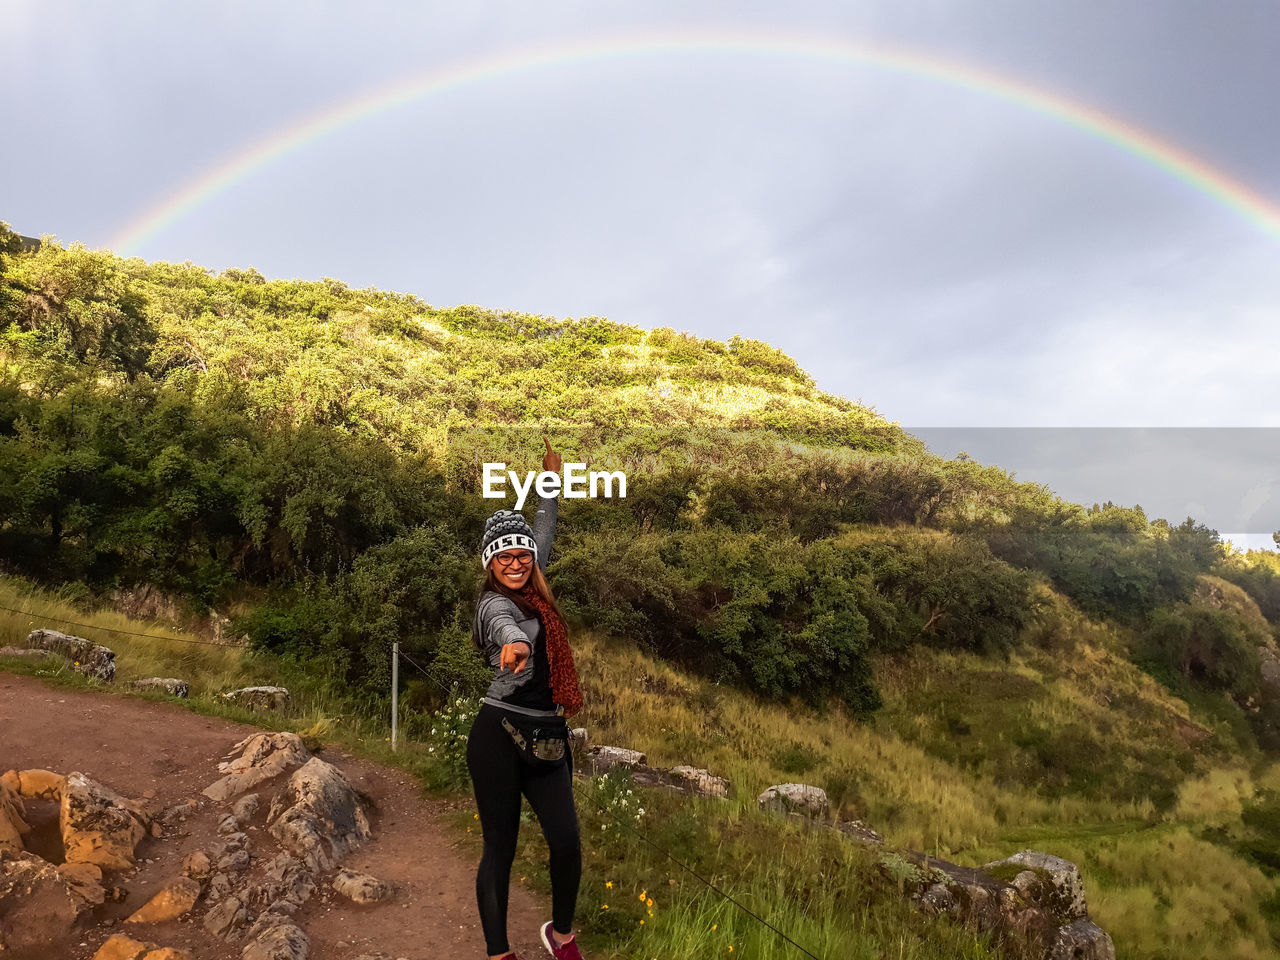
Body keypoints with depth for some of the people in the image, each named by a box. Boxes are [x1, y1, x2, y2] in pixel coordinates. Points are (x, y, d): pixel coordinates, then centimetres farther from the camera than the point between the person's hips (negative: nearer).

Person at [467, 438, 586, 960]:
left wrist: (551, 479, 36)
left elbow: (544, 531, 27)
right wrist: (517, 644, -59)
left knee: (567, 844, -2)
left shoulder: (532, 589, 11)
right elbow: (504, 625, -37)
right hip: (499, 735, -6)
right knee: (501, 848, 3)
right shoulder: (495, 601, -10)